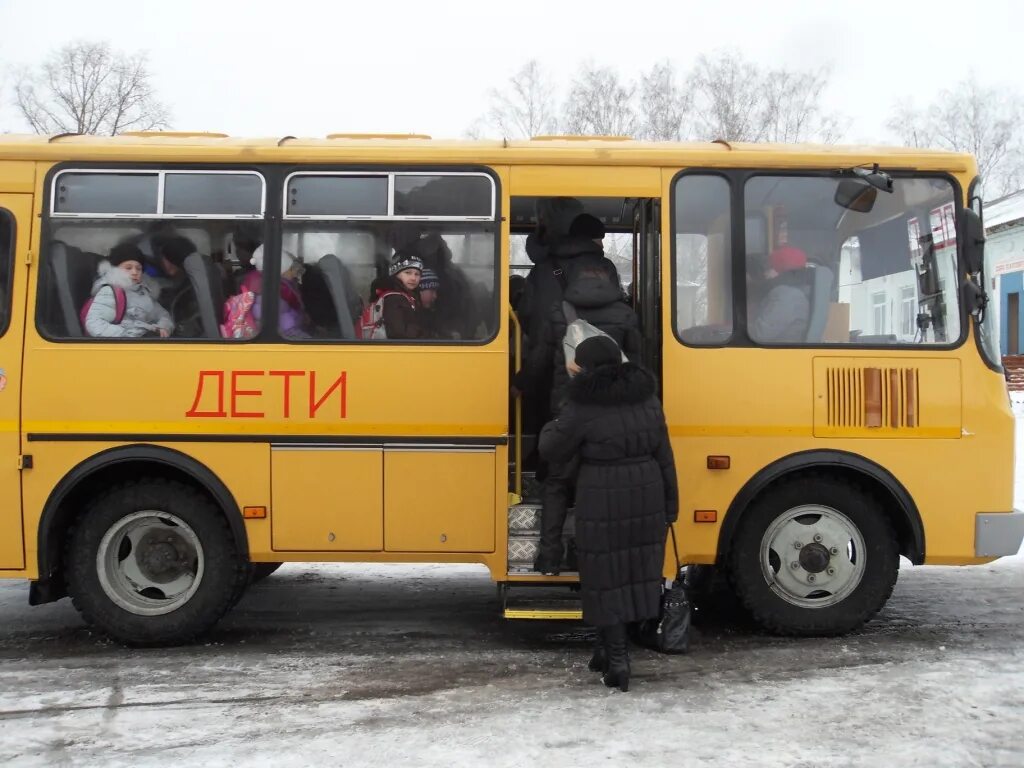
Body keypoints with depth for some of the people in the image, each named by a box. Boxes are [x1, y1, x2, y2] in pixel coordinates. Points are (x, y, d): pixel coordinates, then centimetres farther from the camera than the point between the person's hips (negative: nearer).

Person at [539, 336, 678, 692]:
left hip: (603, 502, -5)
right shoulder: (646, 399, 4)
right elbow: (664, 456, 6)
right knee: (637, 569, 15)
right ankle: (612, 649, 27)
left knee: (606, 577, 5)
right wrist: (670, 503, 12)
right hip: (646, 498, 6)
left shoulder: (583, 407, -13)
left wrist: (552, 426, 19)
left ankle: (617, 660, 5)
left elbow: (551, 449, -2)